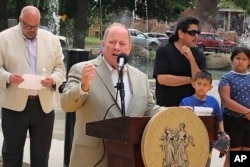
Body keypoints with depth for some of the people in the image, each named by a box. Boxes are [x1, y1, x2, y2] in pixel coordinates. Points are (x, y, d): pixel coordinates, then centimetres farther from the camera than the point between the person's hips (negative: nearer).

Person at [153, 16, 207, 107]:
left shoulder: (199, 55, 1)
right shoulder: (163, 51, -5)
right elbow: (162, 79, -15)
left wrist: (191, 59, -20)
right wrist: (191, 80, -11)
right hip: (166, 107, -2)